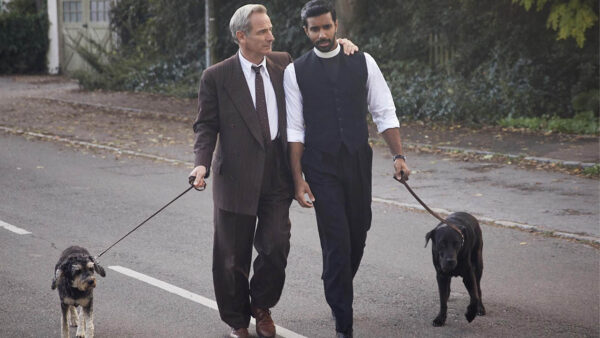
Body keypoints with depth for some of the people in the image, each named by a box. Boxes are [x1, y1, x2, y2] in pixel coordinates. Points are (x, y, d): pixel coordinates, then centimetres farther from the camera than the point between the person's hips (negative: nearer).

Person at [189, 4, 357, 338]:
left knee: (276, 248, -2)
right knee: (234, 257, 7)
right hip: (237, 179, -3)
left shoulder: (283, 64, 6)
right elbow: (207, 125, -3)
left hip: (278, 176, 3)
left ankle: (262, 307, 25)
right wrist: (202, 163, -20)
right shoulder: (217, 77, -6)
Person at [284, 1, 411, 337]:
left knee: (358, 236, 11)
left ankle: (338, 292, 39)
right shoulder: (296, 72, -1)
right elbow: (295, 129, -1)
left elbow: (384, 112, 4)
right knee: (336, 242, -5)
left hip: (359, 161, 2)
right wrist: (298, 179, -6)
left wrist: (399, 155, -6)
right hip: (322, 167, -2)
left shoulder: (363, 62, 2)